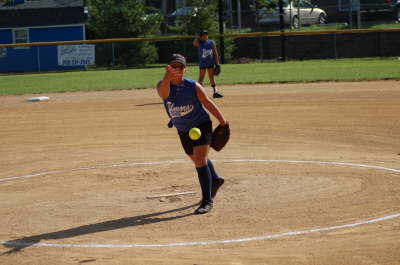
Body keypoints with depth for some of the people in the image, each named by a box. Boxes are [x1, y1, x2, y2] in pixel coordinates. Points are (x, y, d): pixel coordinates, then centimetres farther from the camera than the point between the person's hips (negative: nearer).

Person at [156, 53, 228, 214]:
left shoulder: (194, 87, -19)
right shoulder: (162, 86, -16)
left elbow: (209, 104, -8)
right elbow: (164, 93, -41)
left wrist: (223, 122, -2)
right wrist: (168, 77, -61)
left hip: (201, 125, -5)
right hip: (183, 131, 5)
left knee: (200, 161, -18)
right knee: (197, 160, 25)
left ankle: (207, 201, -12)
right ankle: (215, 180, 53)